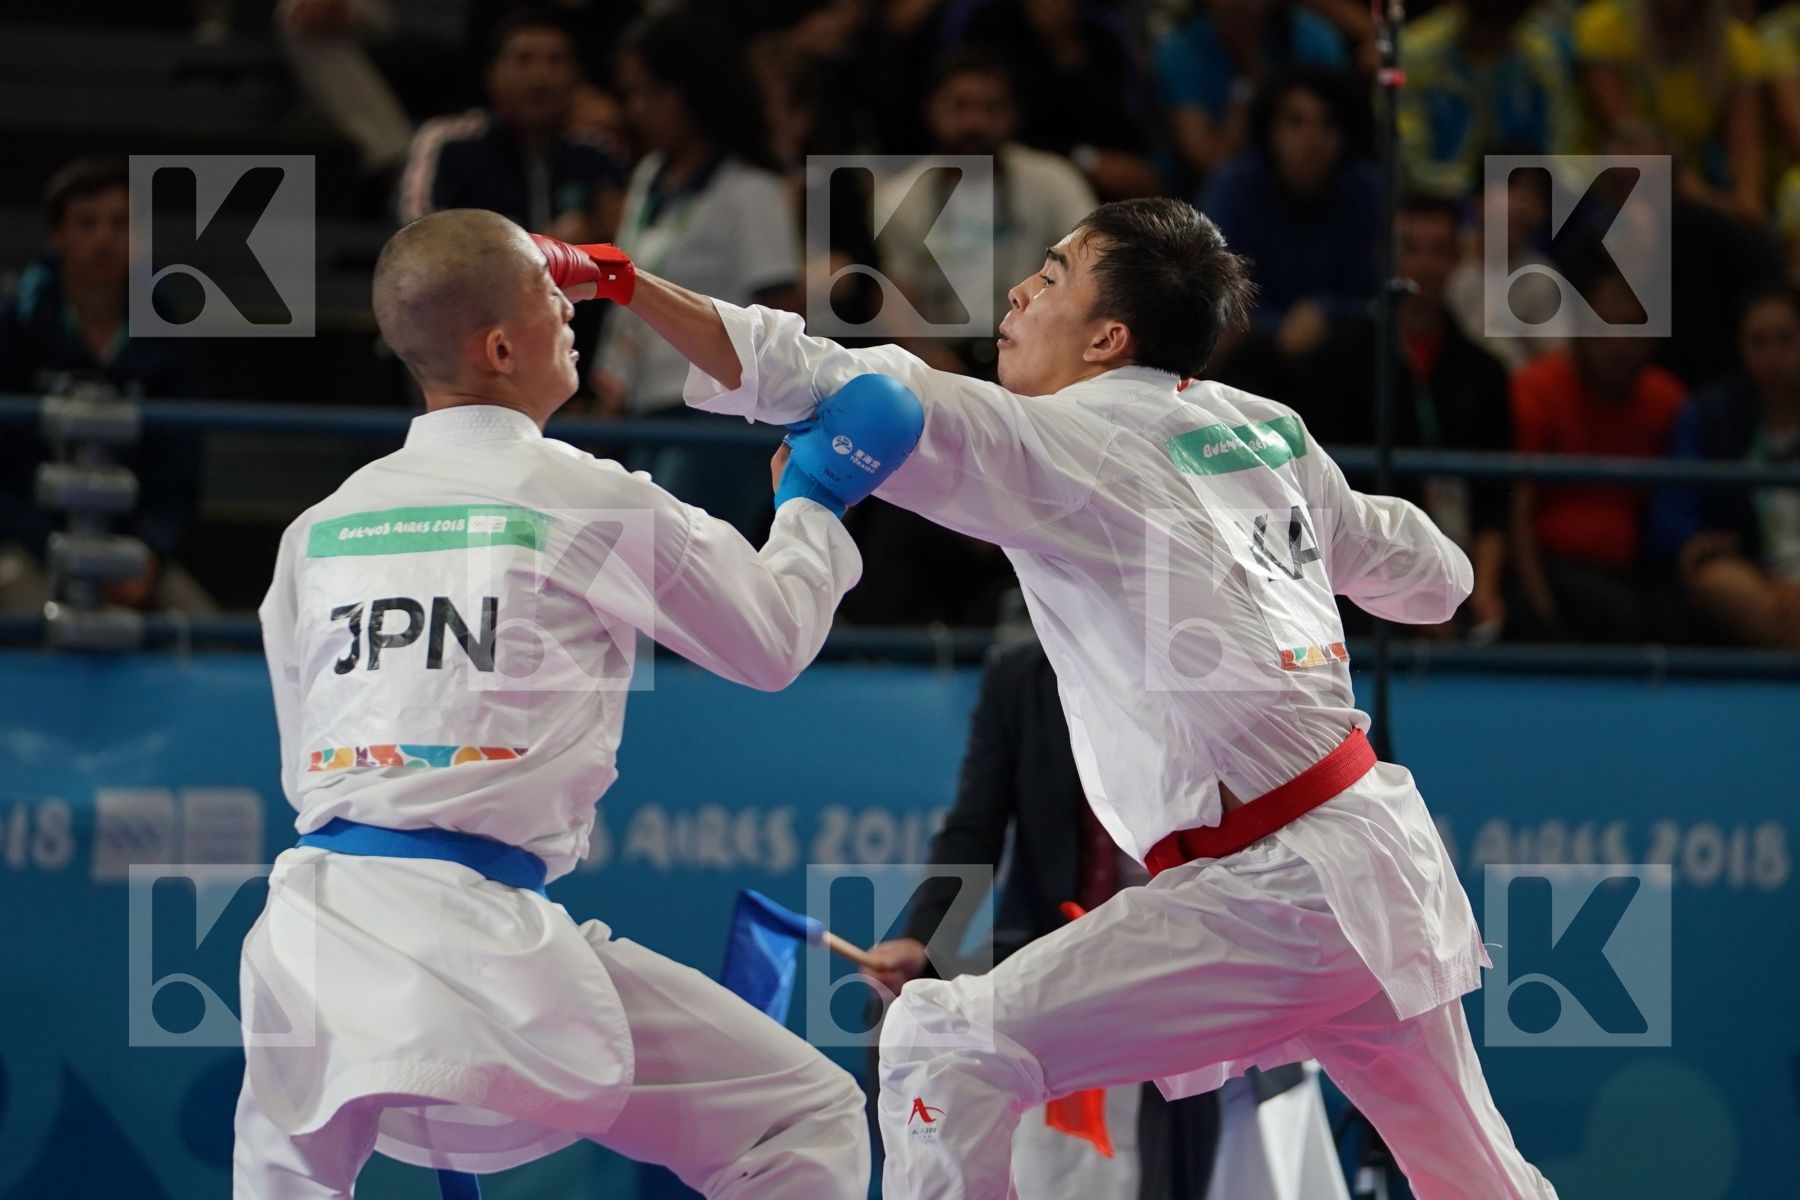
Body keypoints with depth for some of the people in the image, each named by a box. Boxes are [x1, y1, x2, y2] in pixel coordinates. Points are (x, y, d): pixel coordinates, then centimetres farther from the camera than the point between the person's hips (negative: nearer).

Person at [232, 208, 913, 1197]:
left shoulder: (320, 527, 15)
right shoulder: (590, 503, 2)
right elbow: (773, 643, 14)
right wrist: (812, 508, 32)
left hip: (311, 912, 5)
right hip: (474, 926, -5)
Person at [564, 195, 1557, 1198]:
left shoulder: (1060, 446, -7)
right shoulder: (1269, 429, 13)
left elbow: (816, 382, -12)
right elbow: (1430, 579, 24)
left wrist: (620, 282, -9)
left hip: (1274, 903, -8)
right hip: (1391, 855, 8)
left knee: (947, 1052, -9)